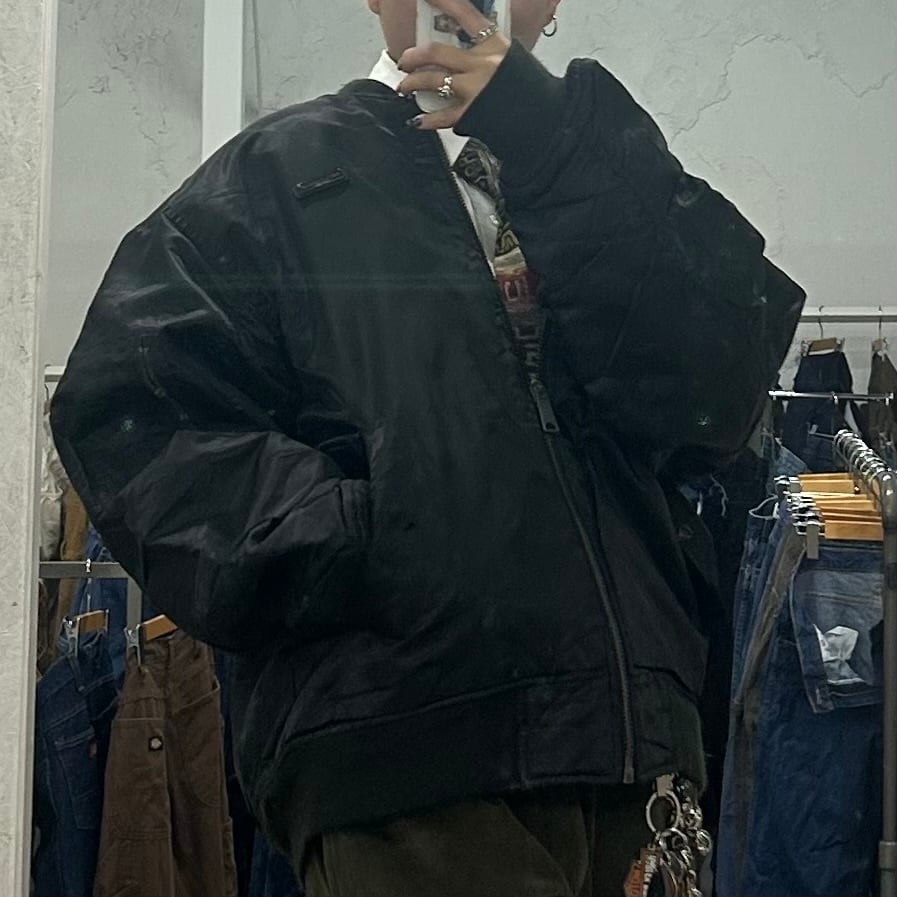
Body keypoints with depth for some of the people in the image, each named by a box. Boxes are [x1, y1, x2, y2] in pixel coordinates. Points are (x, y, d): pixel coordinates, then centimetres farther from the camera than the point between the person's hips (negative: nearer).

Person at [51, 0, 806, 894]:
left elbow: (715, 399, -3)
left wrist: (553, 152, -9)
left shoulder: (599, 174, 15)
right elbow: (125, 406, -2)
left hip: (623, 725, 4)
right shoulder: (284, 172, 8)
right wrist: (342, 548, -14)